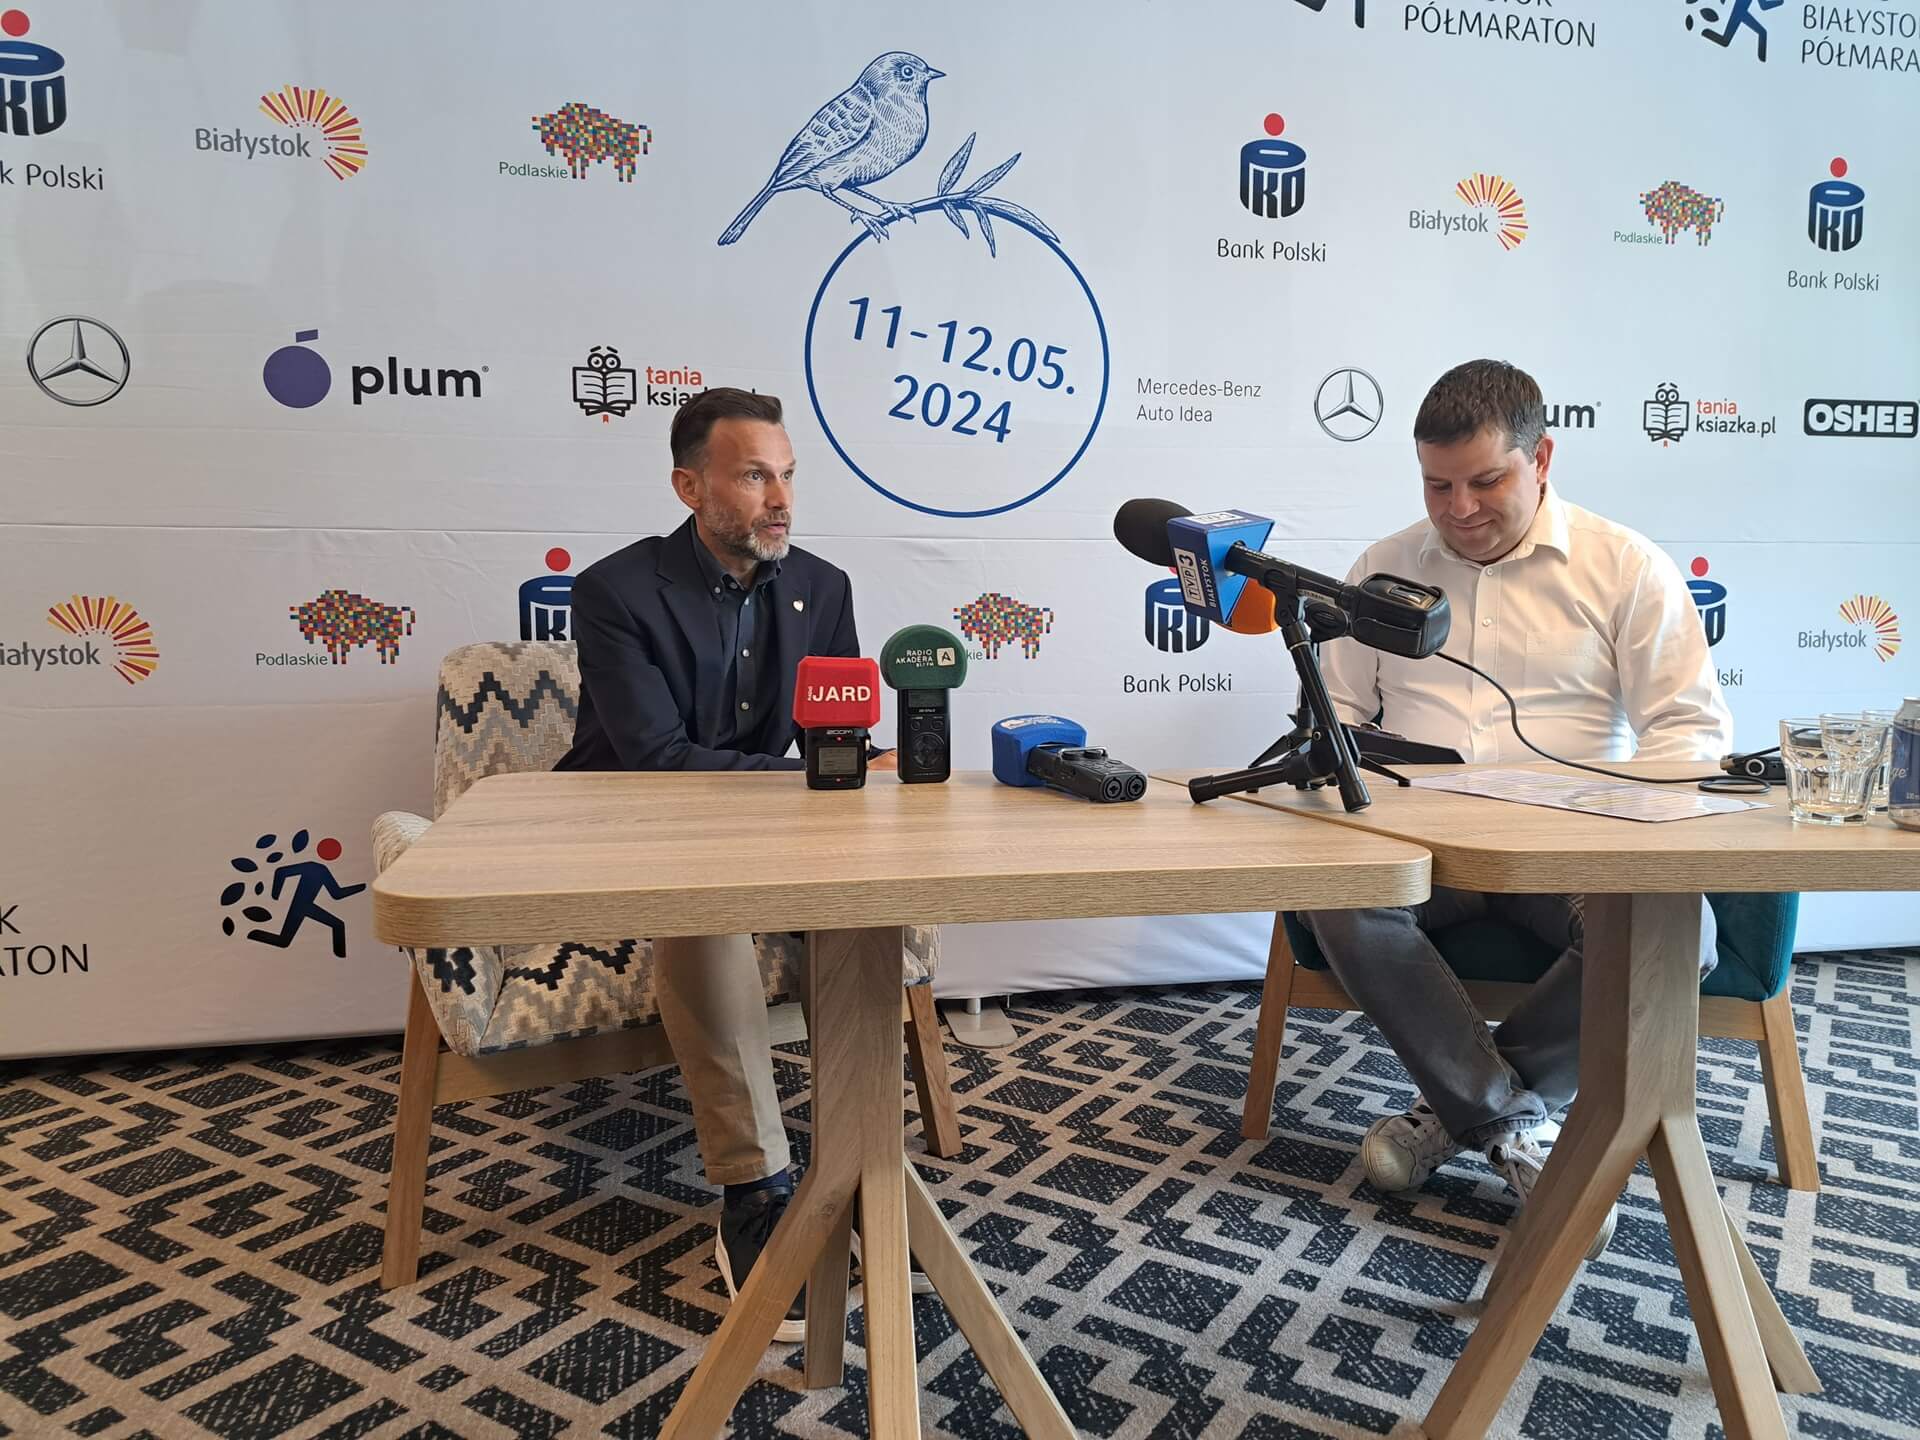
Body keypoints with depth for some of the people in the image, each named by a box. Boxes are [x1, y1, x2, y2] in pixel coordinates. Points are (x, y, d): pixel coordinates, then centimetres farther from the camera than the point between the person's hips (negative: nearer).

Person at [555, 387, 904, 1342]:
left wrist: (875, 769, -21)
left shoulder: (821, 589, 2)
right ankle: (755, 1198, -31)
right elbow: (655, 759, -24)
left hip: (755, 833, 5)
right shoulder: (618, 590, -14)